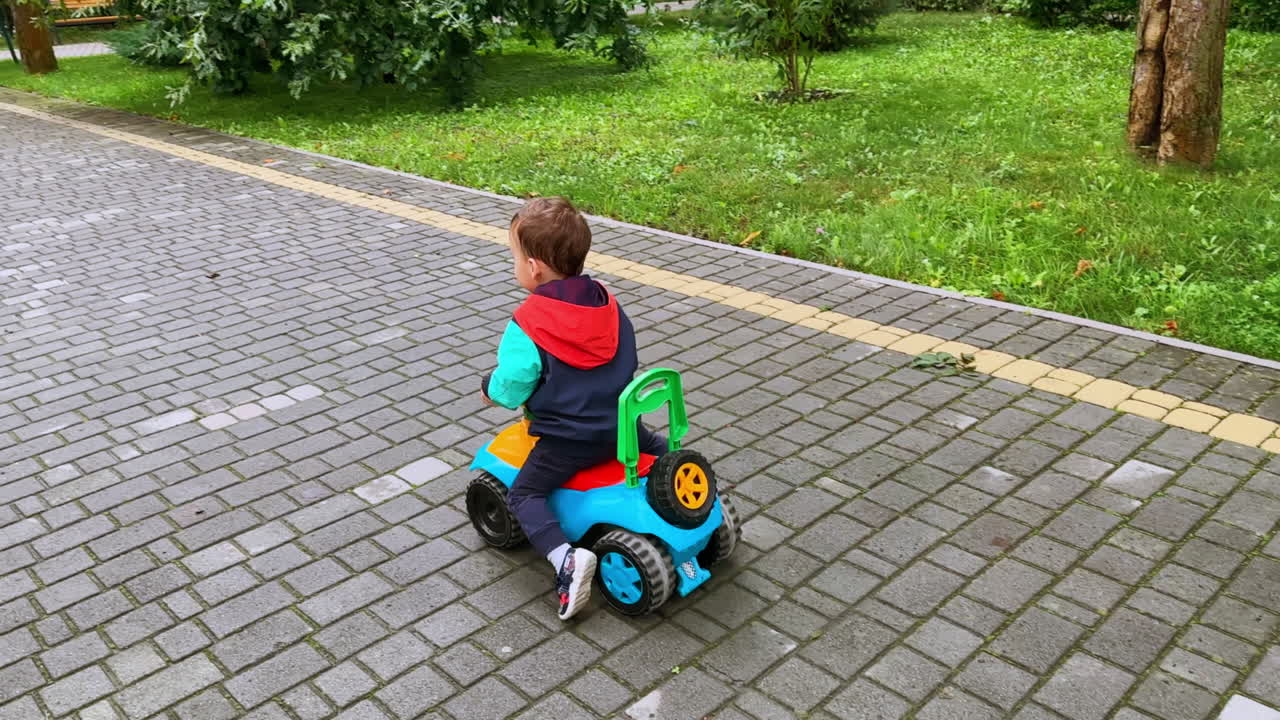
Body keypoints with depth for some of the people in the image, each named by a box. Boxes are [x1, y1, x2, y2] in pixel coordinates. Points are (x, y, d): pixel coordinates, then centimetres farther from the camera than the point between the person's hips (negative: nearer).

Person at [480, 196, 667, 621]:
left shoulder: (527, 326, -17)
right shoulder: (608, 304, 3)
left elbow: (510, 389, -13)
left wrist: (489, 387, 9)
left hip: (568, 440, -6)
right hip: (620, 425, 6)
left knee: (523, 494, 4)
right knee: (655, 447, 35)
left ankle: (567, 558, -17)